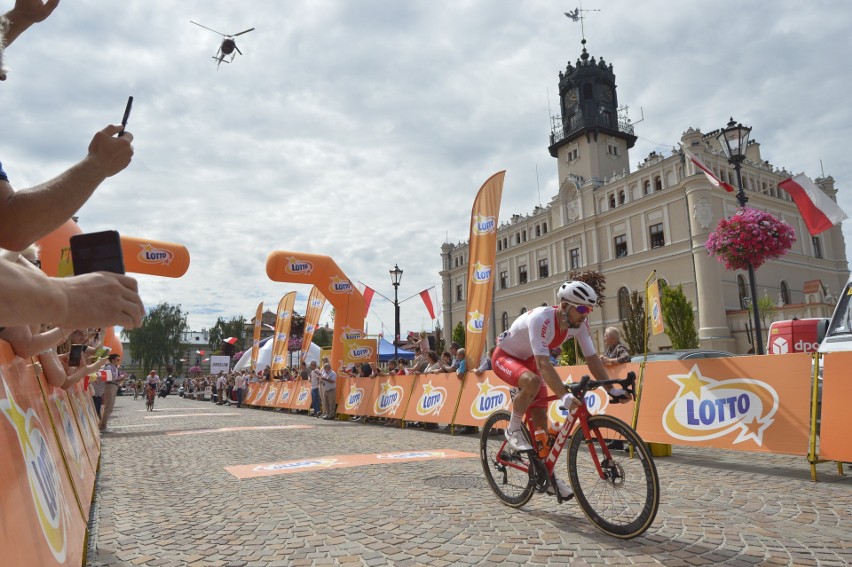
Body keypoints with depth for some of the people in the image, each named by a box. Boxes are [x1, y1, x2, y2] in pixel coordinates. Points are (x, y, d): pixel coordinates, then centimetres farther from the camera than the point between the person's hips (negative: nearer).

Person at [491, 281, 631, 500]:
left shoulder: (579, 324, -16)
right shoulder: (541, 319, -37)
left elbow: (592, 358, -13)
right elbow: (543, 363, -45)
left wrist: (611, 389, -23)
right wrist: (564, 395, -54)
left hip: (527, 360, 7)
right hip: (504, 357, -7)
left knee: (540, 418, 1)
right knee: (533, 382, -38)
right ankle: (513, 430, -13)